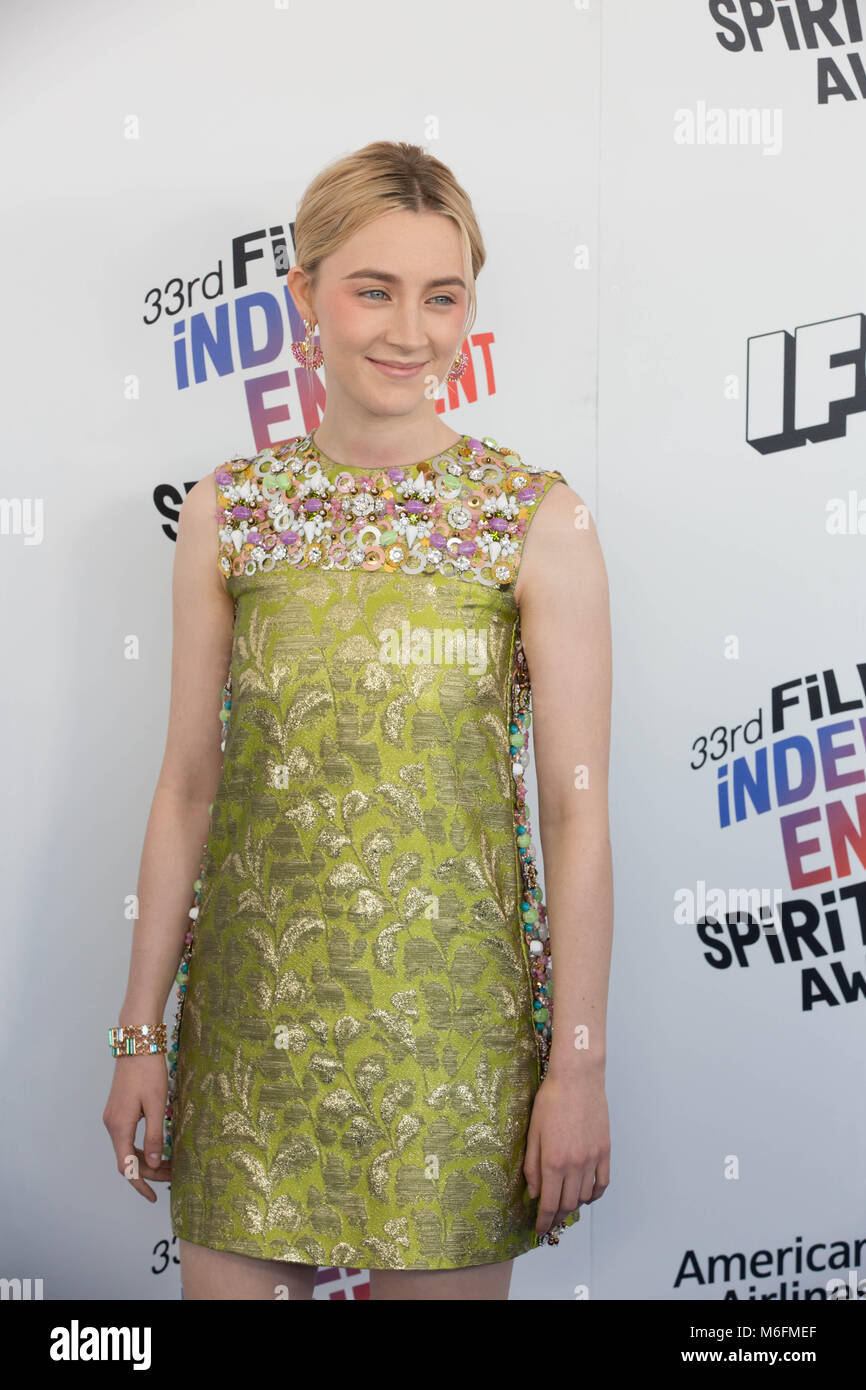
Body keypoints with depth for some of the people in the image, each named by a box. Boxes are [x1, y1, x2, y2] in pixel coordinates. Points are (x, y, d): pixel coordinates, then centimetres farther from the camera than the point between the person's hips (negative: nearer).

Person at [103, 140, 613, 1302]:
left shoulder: (540, 517, -6)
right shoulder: (228, 510, 1)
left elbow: (578, 811, -6)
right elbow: (188, 783, 4)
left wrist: (580, 1063, -7)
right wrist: (141, 1030, 5)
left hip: (453, 1014, -2)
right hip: (252, 1010, 2)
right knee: (230, 1272, 11)